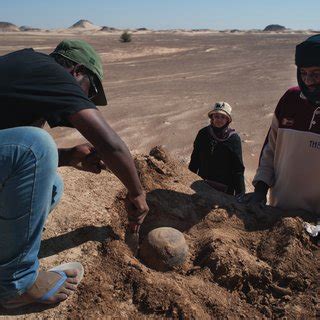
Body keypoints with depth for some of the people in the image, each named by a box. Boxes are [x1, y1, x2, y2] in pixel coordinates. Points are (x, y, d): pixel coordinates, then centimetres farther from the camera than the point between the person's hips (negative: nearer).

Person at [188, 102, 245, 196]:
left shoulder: (233, 138, -8)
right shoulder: (203, 134, -1)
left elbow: (238, 168, -6)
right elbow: (195, 159, 8)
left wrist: (240, 193, -8)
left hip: (225, 188, -2)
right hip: (203, 185, 2)